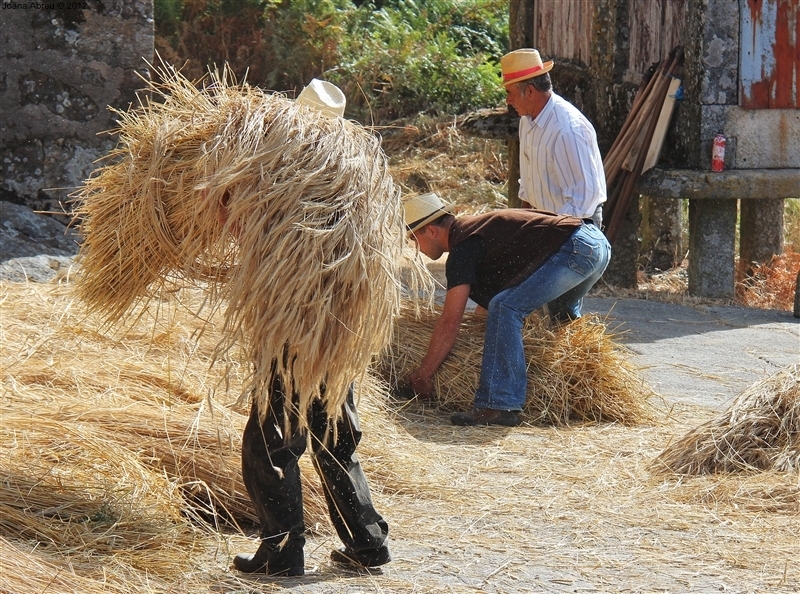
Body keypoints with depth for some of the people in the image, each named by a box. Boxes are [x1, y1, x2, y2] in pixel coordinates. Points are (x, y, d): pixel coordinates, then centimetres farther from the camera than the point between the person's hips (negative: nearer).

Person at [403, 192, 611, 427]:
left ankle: (498, 407, -20)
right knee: (565, 320, 34)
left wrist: (423, 374, -4)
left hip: (575, 247, -10)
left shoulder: (462, 248, -8)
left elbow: (450, 322, -11)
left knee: (505, 308, -16)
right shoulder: (470, 227, 21)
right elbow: (491, 293, 33)